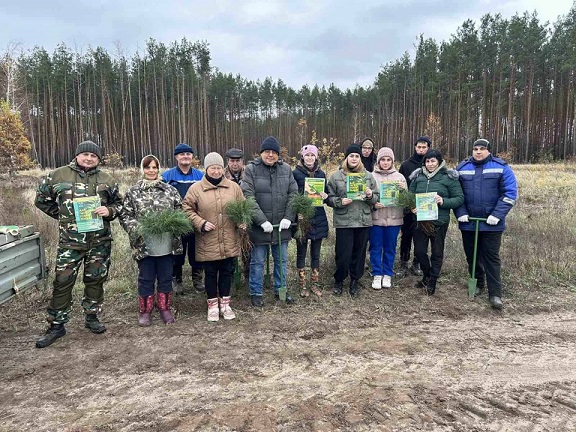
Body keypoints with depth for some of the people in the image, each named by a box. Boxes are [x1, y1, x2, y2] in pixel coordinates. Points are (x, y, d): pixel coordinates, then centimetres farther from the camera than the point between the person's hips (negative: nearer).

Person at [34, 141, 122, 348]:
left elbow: (118, 203, 13)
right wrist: (62, 215, 4)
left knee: (96, 280, 12)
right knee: (63, 282, 1)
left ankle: (92, 317, 28)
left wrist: (109, 211, -8)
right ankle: (56, 325, 14)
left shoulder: (106, 179, 6)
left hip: (100, 240, 2)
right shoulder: (58, 176, 0)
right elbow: (42, 200, 11)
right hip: (70, 240, -2)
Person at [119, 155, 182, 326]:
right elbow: (125, 216, 1)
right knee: (146, 278, 10)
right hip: (144, 244, -1)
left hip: (167, 243, 1)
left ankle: (165, 308, 29)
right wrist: (138, 228, -15)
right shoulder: (133, 192, 2)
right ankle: (145, 311, 25)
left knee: (166, 277, 12)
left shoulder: (170, 190, 5)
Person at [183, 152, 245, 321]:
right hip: (207, 243, -2)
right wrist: (201, 223, -13)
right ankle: (212, 305, 26)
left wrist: (242, 221, -6)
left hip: (229, 242, 2)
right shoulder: (195, 189, -3)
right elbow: (188, 210, 0)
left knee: (227, 272, 13)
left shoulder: (233, 187, 3)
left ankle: (225, 303, 30)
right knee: (211, 273, 10)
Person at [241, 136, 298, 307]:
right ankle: (256, 293, 23)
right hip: (259, 226, -4)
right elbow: (248, 198, -14)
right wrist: (262, 221, -19)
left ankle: (280, 289, 33)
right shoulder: (251, 169, -7)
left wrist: (288, 218, -8)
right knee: (257, 261, 8)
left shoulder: (286, 169, 4)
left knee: (282, 259, 16)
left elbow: (293, 194, 3)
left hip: (282, 225, 4)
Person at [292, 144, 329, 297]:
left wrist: (325, 196, -9)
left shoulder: (321, 174, 8)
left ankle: (315, 283, 23)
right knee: (301, 253, 7)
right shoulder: (295, 173, -3)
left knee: (316, 253, 11)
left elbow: (327, 193, 14)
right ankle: (302, 284, 19)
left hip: (318, 219, 3)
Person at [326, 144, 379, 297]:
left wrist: (370, 195, -11)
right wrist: (340, 201, -17)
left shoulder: (368, 176, 8)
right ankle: (339, 280, 23)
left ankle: (355, 281, 28)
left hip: (364, 221, 3)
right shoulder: (336, 176, 1)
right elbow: (329, 198, 1)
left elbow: (377, 197, 10)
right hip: (344, 222, -2)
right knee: (343, 254, 1)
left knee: (359, 253, 11)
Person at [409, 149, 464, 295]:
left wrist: (443, 201, -21)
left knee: (437, 253, 9)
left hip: (439, 221, -3)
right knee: (419, 251, 9)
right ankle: (427, 275, 35)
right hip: (420, 220, 3)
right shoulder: (418, 176, 6)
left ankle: (432, 282, 26)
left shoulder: (449, 177, -4)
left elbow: (459, 198, -5)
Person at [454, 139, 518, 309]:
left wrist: (497, 215, -14)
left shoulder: (501, 167, -3)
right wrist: (460, 213, -4)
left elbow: (510, 193, -6)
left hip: (491, 223, -3)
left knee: (491, 257, -1)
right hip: (468, 222, 3)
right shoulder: (462, 168, 6)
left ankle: (495, 293, 5)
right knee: (471, 255, 14)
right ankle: (478, 284, 32)